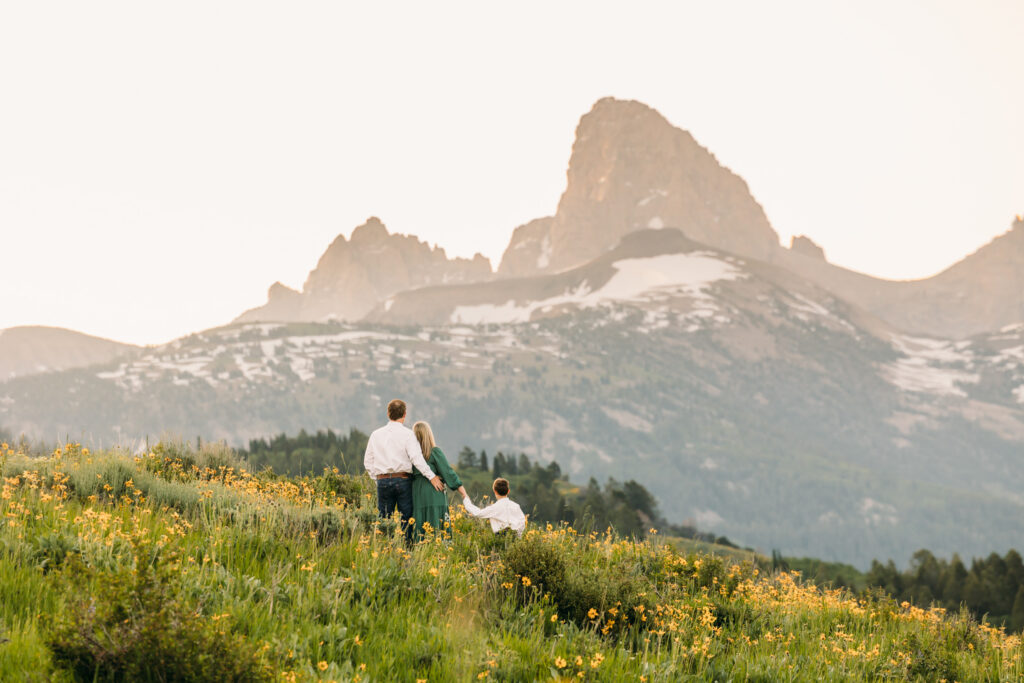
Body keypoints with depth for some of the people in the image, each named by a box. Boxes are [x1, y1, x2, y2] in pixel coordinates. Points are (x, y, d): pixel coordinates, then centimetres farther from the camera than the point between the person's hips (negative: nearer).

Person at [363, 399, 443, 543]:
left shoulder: (376, 435, 10)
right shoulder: (407, 434, -4)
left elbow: (368, 461, 13)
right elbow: (416, 458, -12)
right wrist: (432, 477, -10)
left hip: (383, 481, 3)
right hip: (403, 480, -3)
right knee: (406, 519, 1)